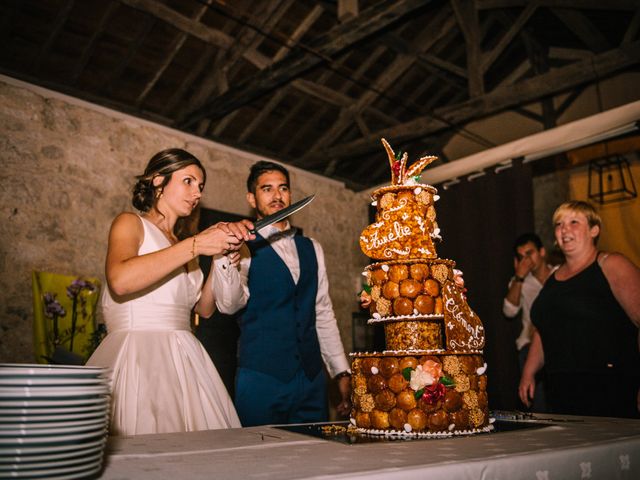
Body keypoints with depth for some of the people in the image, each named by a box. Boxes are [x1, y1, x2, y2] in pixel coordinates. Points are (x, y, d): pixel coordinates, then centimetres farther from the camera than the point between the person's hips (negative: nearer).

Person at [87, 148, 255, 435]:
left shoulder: (180, 244, 19)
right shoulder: (130, 223, 0)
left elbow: (204, 308, 17)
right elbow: (120, 281, -22)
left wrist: (221, 261, 4)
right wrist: (196, 245, -20)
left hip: (184, 358, 7)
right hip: (140, 355, -6)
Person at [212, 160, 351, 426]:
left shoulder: (311, 248, 12)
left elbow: (323, 313, 14)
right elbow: (229, 304, -19)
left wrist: (341, 371, 11)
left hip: (312, 378, 5)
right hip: (260, 377, -4)